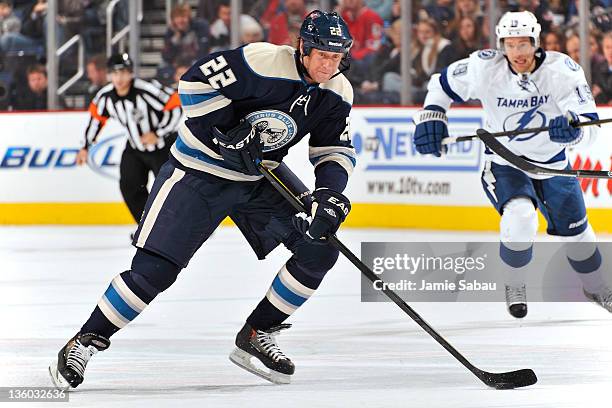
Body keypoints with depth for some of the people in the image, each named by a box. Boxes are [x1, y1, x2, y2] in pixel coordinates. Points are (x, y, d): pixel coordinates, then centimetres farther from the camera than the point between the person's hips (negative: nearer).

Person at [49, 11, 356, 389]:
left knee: (319, 248, -5)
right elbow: (196, 82, -22)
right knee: (154, 269, -13)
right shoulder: (264, 62, -25)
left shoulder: (338, 94, -5)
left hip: (259, 178, 7)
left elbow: (336, 150, 1)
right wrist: (228, 134, -26)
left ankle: (257, 335, 8)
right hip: (198, 172, -6)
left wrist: (331, 194, -18)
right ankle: (83, 343, 2)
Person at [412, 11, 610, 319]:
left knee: (574, 230, 14)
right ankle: (514, 285, -3)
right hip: (504, 163, -2)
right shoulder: (485, 68, -20)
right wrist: (431, 117, -14)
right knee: (519, 217, -28)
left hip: (552, 163, 2)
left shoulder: (562, 69, -23)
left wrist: (572, 127, -49)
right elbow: (444, 83, -1)